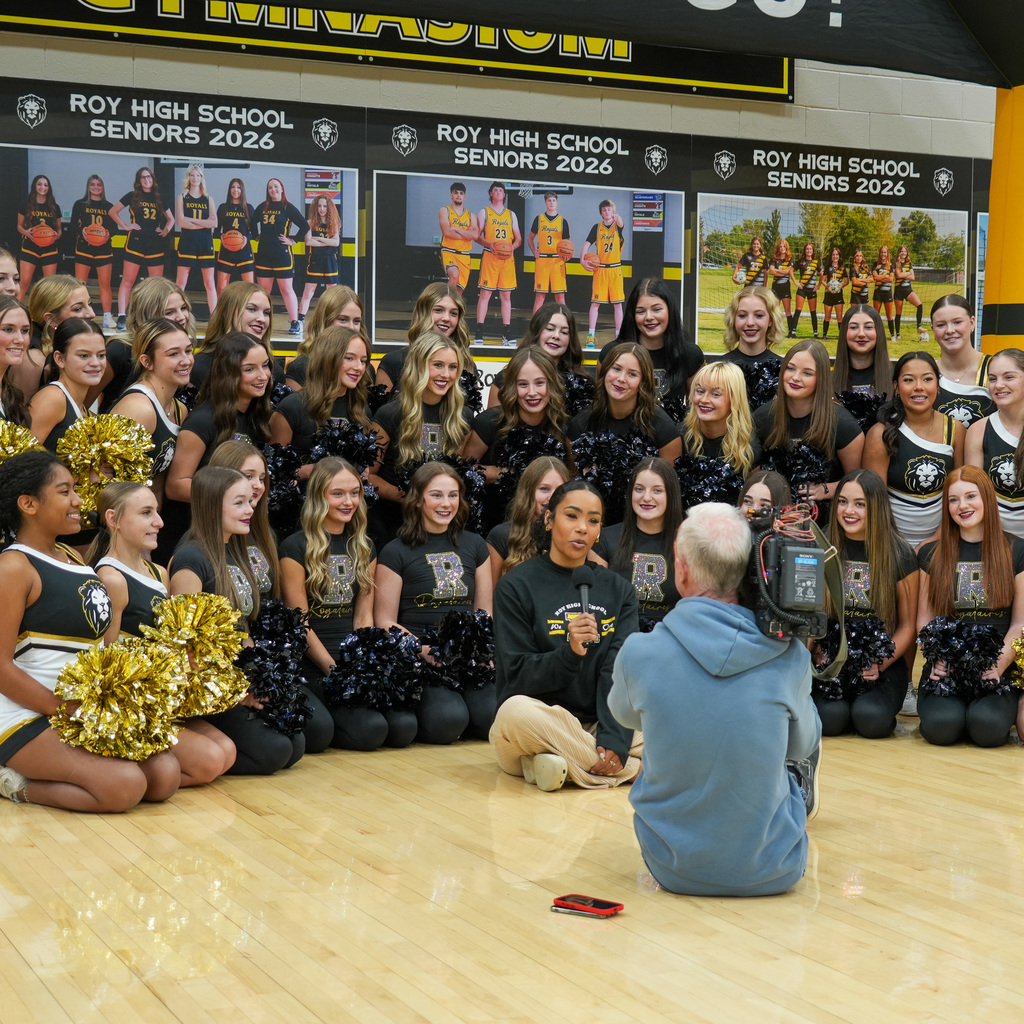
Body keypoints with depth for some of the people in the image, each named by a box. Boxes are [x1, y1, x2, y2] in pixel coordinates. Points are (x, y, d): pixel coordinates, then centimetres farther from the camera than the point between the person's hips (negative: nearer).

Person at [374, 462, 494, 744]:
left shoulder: (474, 546, 17)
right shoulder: (396, 553, 4)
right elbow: (385, 622, 1)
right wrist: (427, 651, -17)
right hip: (416, 661, -3)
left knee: (495, 716, -27)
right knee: (447, 720, -31)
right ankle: (410, 717, 3)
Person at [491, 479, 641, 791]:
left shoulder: (618, 589, 9)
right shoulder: (516, 586, -1)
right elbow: (517, 675, -7)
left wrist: (614, 740, -20)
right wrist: (569, 654, -27)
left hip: (598, 726, 3)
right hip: (540, 721, -3)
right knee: (517, 712, -38)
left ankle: (563, 763, -19)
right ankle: (627, 770, -22)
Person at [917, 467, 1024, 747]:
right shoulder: (931, 554, 12)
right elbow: (924, 619, 10)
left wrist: (997, 667, -10)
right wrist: (938, 662, -8)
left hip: (998, 669, 0)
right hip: (945, 669, 1)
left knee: (988, 726, -30)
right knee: (942, 725, -30)